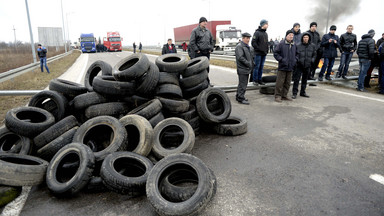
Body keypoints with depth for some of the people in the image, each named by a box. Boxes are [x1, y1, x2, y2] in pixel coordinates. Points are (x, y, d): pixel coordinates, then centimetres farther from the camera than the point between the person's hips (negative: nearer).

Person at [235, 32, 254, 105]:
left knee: (243, 84, 15)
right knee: (242, 84, -7)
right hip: (242, 69, -9)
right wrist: (248, 63, -18)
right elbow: (240, 57, -21)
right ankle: (241, 98, 0)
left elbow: (251, 57, 26)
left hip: (247, 69, 9)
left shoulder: (249, 47, 18)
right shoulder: (239, 46, -11)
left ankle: (239, 96, 25)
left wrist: (252, 65, 12)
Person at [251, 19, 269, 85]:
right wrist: (259, 49, -14)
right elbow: (253, 43, -13)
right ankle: (255, 80, 3)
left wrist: (266, 50, 9)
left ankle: (259, 80, 15)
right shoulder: (257, 32, -7)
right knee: (257, 66, -4)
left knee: (261, 67, 9)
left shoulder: (266, 33, 17)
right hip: (258, 53, -7)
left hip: (264, 53, 7)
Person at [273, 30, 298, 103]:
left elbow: (297, 54, 22)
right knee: (280, 82, -3)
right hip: (282, 67, -6)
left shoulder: (294, 45, 10)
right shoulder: (281, 44, -6)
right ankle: (278, 96, 5)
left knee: (287, 83, 12)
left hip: (290, 67, 6)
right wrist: (281, 59, -13)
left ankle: (284, 95, 23)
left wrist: (295, 60, 6)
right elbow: (275, 53, -6)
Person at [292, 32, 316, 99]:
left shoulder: (312, 46, 5)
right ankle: (294, 93, 2)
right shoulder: (298, 46, -7)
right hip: (299, 66, -4)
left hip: (307, 66, 4)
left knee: (305, 80, 14)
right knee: (296, 79, -6)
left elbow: (314, 55, 15)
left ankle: (303, 92, 26)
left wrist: (312, 60, 0)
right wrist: (297, 60, -14)